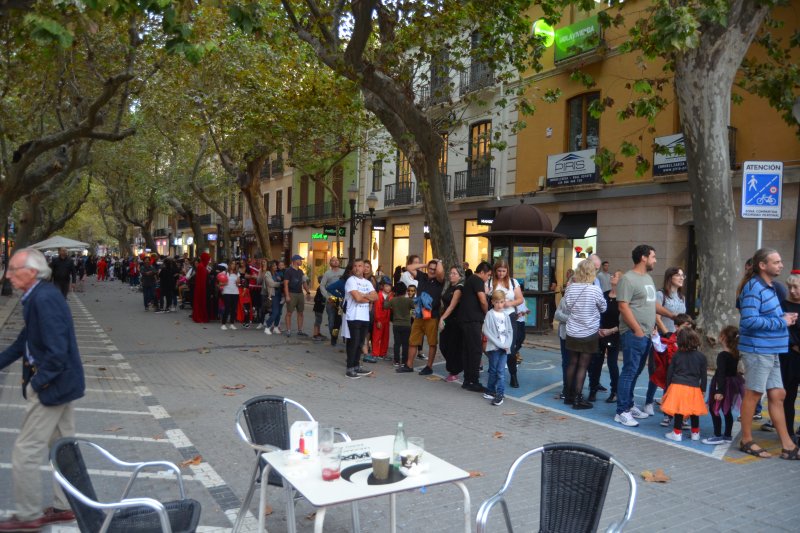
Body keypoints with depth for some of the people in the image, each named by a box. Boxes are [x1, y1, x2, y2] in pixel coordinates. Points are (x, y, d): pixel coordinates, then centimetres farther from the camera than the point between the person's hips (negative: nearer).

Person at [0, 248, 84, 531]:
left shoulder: (44, 299, -24)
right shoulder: (37, 296, 7)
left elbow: (57, 352, -27)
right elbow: (25, 340, 15)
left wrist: (36, 384, -18)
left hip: (52, 386, -10)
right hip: (61, 382, 10)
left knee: (25, 452, 3)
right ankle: (64, 507, 32)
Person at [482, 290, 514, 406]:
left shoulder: (506, 315, 9)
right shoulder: (490, 314, -4)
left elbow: (510, 331, 10)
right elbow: (486, 331, -9)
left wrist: (507, 344, -6)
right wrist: (499, 344, -13)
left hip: (505, 347, 3)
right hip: (493, 347, -3)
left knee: (501, 371, -3)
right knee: (493, 370, 6)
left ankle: (500, 394, 0)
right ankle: (490, 390, 23)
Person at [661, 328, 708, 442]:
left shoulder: (676, 355, 1)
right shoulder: (701, 356, -1)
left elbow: (670, 372, 7)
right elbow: (703, 375, 4)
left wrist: (668, 387, 17)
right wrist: (703, 389, 14)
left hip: (677, 386, 0)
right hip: (694, 387, 1)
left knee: (678, 410, 4)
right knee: (694, 411, 13)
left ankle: (677, 433, 9)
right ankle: (695, 433, 26)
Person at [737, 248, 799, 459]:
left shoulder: (769, 287, 15)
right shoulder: (753, 287, -16)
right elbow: (750, 320, -24)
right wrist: (782, 322, -16)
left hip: (771, 351, 9)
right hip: (757, 350, -9)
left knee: (777, 395, 11)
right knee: (753, 394, 1)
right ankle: (747, 441, 14)